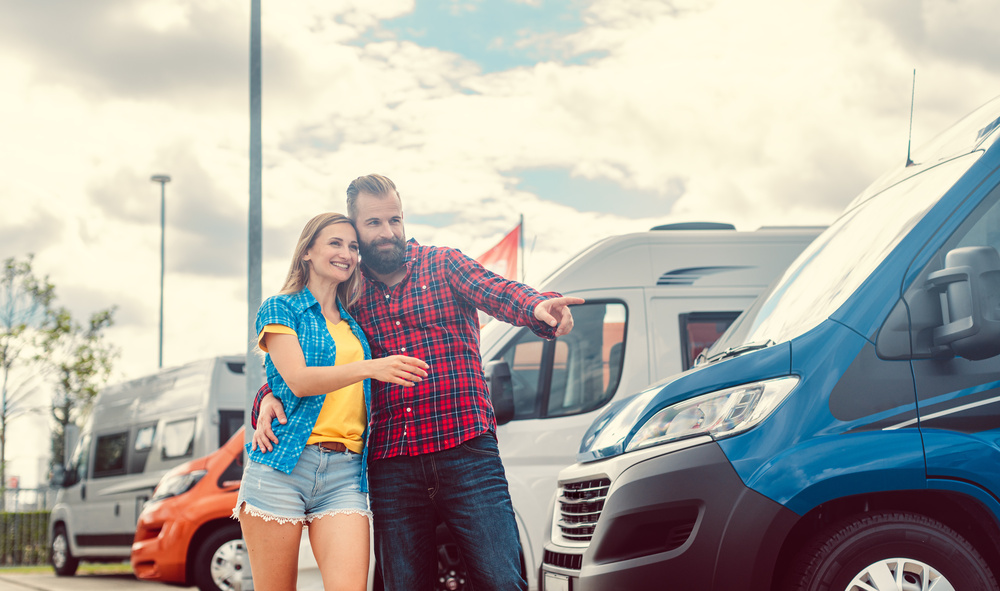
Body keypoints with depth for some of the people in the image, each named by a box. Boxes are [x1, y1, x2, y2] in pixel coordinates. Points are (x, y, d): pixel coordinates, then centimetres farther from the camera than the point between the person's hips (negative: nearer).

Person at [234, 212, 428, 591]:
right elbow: (298, 380, -10)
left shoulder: (354, 324, 21)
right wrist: (369, 367, -22)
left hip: (345, 474, 4)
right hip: (283, 466, -3)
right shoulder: (280, 309, 7)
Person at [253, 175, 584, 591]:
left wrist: (537, 307, -34)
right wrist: (269, 397, -7)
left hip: (466, 452, -2)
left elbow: (497, 293, -10)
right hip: (391, 466, 2)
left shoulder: (443, 264, 8)